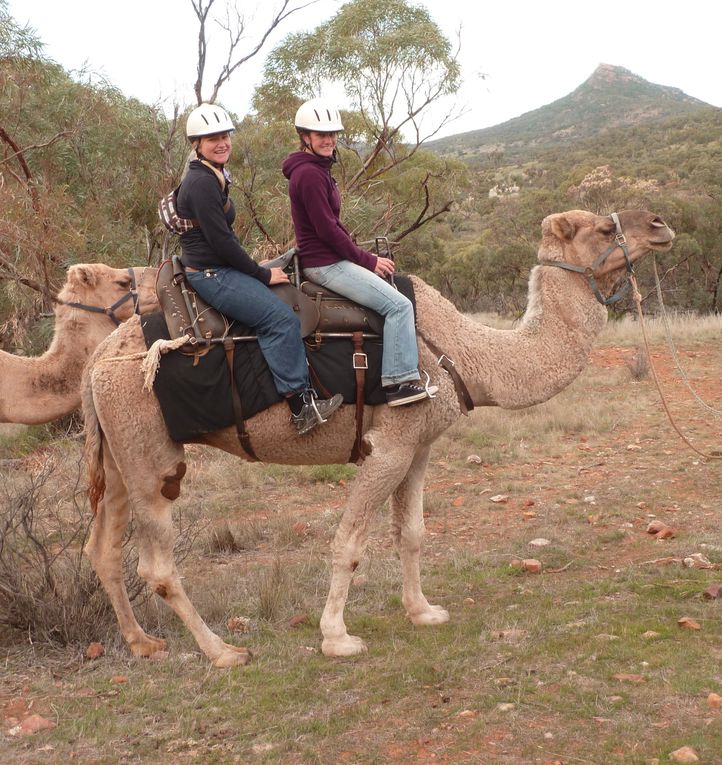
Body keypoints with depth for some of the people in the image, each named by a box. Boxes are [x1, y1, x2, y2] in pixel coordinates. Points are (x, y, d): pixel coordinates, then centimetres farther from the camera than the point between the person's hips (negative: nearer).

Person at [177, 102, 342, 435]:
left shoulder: (213, 177, 15)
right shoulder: (201, 183, -18)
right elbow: (220, 241, -21)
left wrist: (256, 269, 13)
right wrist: (262, 274, -13)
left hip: (223, 267, 11)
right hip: (210, 274, -11)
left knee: (284, 306, 12)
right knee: (280, 317, -19)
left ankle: (301, 396, 11)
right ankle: (300, 406, -15)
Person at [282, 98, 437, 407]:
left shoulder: (317, 169, 15)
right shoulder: (309, 174, -18)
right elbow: (327, 230, -20)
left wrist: (364, 255, 10)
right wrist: (368, 260, -12)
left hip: (331, 258, 11)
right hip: (325, 264, -11)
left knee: (394, 288, 20)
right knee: (399, 305, -15)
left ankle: (398, 378, 20)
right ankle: (399, 381, -11)